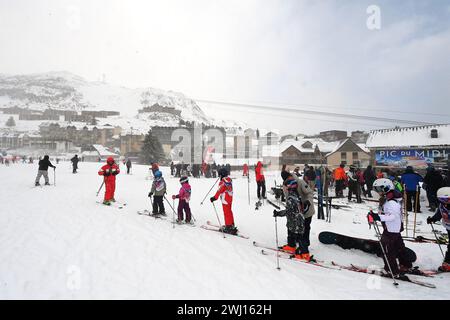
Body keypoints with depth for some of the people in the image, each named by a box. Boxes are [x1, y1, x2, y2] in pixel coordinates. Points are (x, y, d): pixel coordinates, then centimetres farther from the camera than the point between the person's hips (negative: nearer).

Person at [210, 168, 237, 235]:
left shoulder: (223, 182, -21)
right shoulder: (229, 180, 4)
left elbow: (219, 191, -23)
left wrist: (214, 197, -18)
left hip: (225, 200, -9)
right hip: (230, 198, 9)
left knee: (226, 213, 0)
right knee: (229, 211, 20)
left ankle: (228, 227, 7)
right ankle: (232, 225, 31)